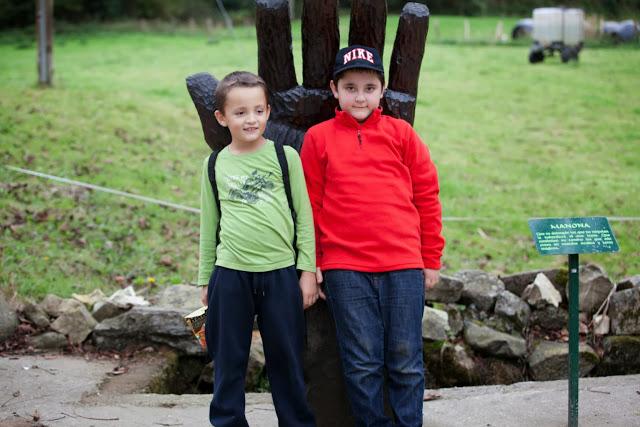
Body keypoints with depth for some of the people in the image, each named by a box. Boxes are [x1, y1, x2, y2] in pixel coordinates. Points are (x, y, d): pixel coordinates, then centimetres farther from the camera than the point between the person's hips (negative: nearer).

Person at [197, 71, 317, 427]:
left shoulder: (285, 156, 1)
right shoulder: (216, 165, 6)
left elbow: (304, 216, 3)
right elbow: (210, 224, 13)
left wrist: (308, 270, -1)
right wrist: (205, 279, 13)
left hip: (280, 272, -1)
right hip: (230, 274, 2)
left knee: (286, 357, 7)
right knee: (229, 359, 9)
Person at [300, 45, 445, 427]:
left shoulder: (401, 133, 6)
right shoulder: (319, 138, 6)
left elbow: (427, 197, 9)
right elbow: (311, 205, 7)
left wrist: (431, 260, 8)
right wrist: (312, 265, 6)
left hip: (403, 265, 1)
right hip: (345, 269, 0)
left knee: (406, 362, 6)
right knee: (362, 363, 4)